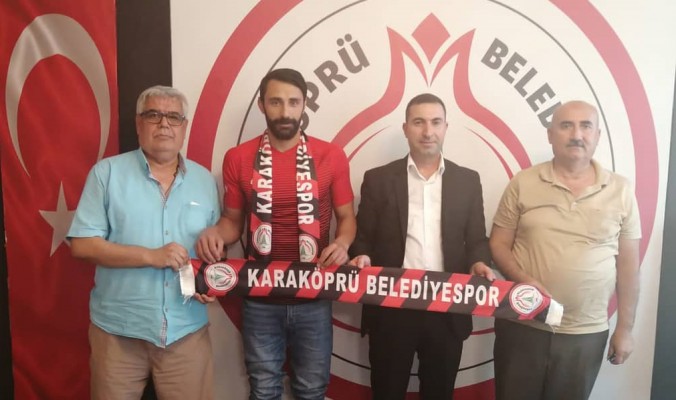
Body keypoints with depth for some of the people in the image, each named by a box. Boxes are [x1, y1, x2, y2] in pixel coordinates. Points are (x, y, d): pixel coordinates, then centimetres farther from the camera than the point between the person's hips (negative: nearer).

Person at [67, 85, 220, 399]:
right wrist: (151, 256, -18)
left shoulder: (204, 180, 7)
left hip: (187, 330, 2)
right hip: (118, 330, -2)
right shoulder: (107, 172, -3)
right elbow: (82, 244, -9)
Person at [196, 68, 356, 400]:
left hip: (313, 297, 0)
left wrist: (342, 243, -17)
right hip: (260, 297, 1)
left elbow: (346, 216, 4)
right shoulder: (238, 158, -2)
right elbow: (233, 219, 7)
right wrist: (217, 232, -15)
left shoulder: (331, 156, -4)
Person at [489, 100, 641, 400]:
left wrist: (625, 328, 5)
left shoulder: (620, 190, 1)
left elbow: (628, 264, 4)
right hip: (522, 326, 0)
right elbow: (498, 244, 0)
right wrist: (523, 280, -18)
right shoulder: (523, 183, -2)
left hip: (586, 333, 1)